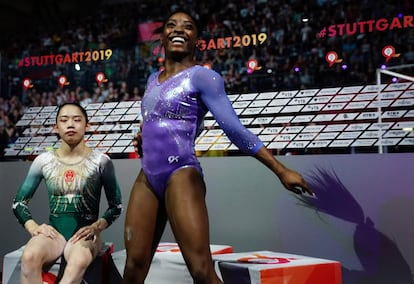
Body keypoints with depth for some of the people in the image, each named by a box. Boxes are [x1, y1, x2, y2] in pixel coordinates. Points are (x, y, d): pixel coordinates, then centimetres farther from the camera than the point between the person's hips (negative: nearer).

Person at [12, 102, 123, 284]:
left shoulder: (101, 160, 2)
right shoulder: (43, 160, 6)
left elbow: (116, 206, 7)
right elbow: (19, 202, 12)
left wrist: (96, 227, -10)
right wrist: (33, 227, -6)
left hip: (84, 233, -1)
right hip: (53, 232, 1)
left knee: (79, 262, -38)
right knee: (30, 256, -35)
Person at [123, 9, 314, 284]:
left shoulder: (201, 76, -4)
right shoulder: (153, 79, 19)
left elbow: (235, 129, -10)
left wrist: (281, 170, -15)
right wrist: (146, 136, 10)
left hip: (181, 176, -7)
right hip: (147, 177, 7)